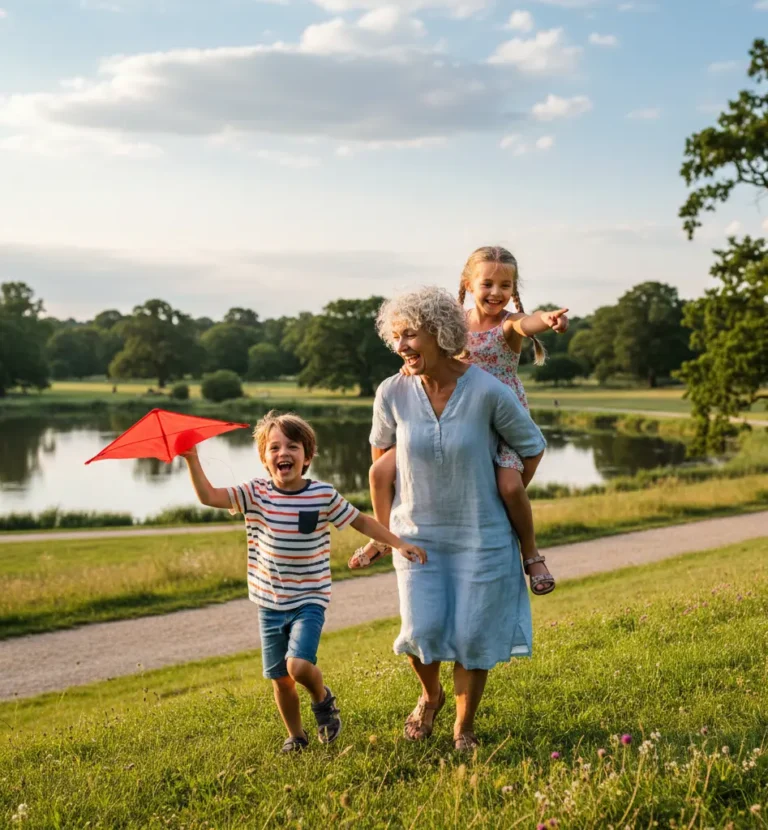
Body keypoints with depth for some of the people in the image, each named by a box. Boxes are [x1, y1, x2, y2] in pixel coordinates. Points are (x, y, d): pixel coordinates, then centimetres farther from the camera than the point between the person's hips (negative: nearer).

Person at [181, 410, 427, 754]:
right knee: (280, 679, 10)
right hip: (270, 604, 3)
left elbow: (360, 520, 3)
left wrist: (398, 543, 0)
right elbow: (208, 496, -15)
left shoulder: (323, 496, -9)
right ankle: (295, 736, 35)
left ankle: (323, 699, 12)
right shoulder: (255, 494, -6)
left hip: (309, 601, -2)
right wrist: (192, 459, -28)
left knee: (298, 665, -22)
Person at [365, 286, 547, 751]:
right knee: (423, 630, -7)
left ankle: (464, 728, 25)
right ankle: (431, 697, 27)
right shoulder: (393, 393, -11)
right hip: (416, 531, 2)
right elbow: (381, 448, 10)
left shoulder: (489, 392, -19)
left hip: (480, 534, -1)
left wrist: (504, 500, 4)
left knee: (473, 635, 3)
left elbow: (532, 448, -3)